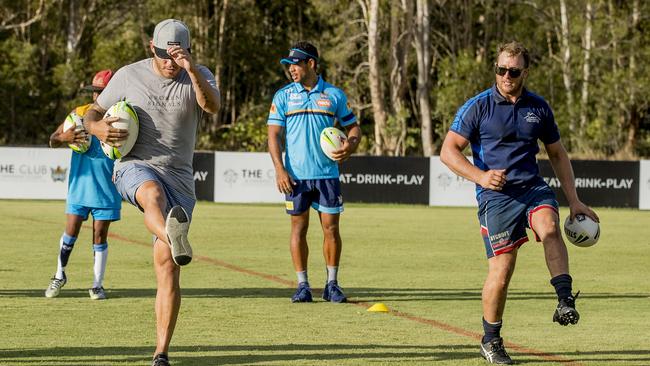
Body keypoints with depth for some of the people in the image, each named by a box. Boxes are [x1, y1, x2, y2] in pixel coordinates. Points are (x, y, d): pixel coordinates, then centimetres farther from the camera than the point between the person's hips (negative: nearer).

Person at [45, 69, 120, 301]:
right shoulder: (79, 114, 3)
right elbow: (52, 141, 5)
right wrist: (63, 138, -19)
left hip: (107, 188, -1)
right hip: (79, 184, 1)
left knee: (100, 236, 3)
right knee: (71, 232, 1)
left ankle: (98, 284, 13)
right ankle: (60, 275, 21)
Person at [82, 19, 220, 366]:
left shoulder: (199, 77, 2)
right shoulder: (129, 75, 4)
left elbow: (212, 106, -20)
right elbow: (94, 112, 13)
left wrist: (192, 70, -37)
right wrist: (98, 127, -11)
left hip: (179, 177, 1)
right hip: (135, 167, -1)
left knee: (166, 266, -6)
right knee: (152, 193, -40)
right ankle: (175, 239, -75)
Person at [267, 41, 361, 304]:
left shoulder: (334, 95, 6)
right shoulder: (283, 96, 5)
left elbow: (353, 127, 13)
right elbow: (274, 134, 3)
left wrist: (351, 145, -10)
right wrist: (279, 169, -8)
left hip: (327, 174, 0)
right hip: (296, 175, 0)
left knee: (331, 228, 0)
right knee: (299, 228, 2)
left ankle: (332, 284, 11)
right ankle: (303, 286, 9)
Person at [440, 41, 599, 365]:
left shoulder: (538, 107, 10)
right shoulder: (478, 106, -1)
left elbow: (557, 155, 21)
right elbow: (448, 150, -5)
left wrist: (574, 201, 16)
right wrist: (480, 176, -21)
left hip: (533, 186, 3)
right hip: (496, 194, -3)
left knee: (549, 227, -31)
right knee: (502, 268, -7)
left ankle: (565, 300, -37)